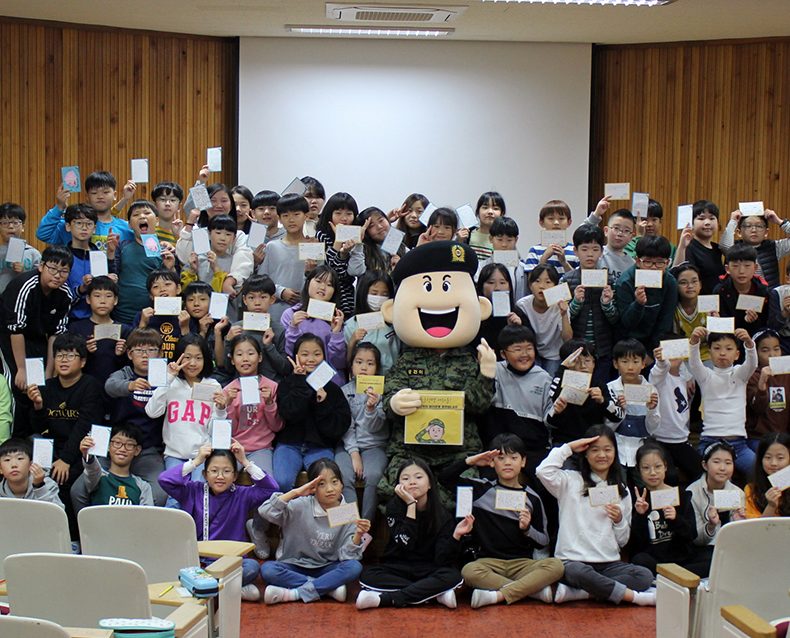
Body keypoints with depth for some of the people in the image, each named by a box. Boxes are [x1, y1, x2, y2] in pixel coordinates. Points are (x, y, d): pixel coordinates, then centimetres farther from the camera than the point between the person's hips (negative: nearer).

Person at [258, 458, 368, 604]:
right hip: (296, 567, -1)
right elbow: (265, 511, -20)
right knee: (267, 569, -29)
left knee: (355, 567, -28)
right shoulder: (301, 506, -8)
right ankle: (329, 587, -21)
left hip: (327, 568, 1)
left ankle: (294, 594, -26)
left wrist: (358, 535, -26)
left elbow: (346, 555, -8)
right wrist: (295, 493, -24)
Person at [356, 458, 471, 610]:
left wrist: (456, 535, -29)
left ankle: (386, 599, -28)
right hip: (397, 569, 0)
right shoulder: (394, 507, -7)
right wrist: (411, 505, -24)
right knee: (367, 575, -29)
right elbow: (406, 544, -22)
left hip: (428, 571, 0)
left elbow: (442, 559, -13)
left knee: (453, 576, -30)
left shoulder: (442, 515, -6)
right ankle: (435, 594, -25)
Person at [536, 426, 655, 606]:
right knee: (578, 572, -39)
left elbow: (623, 541, 18)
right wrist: (569, 447, -5)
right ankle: (634, 596, -20)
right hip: (573, 561, -4)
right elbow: (544, 471, -18)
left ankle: (577, 593, -26)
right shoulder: (571, 481, 4)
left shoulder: (621, 491, 16)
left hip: (609, 564, 4)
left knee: (645, 576, -25)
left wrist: (619, 520, -4)